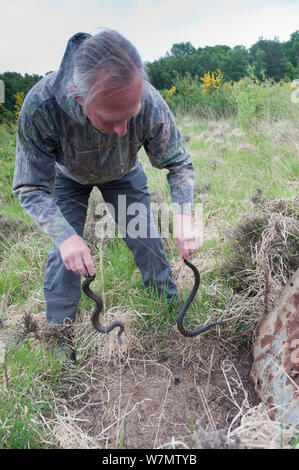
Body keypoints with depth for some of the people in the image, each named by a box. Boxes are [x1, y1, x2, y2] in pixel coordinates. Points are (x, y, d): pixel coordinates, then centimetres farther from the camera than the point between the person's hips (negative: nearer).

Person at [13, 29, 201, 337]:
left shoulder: (150, 103, -37)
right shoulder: (41, 106, -42)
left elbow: (178, 163, -22)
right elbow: (31, 189, -32)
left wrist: (183, 219, -39)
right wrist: (65, 236, -49)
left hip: (124, 174, 1)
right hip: (68, 177, -1)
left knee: (146, 239, 0)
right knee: (64, 254, -7)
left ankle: (169, 306, 25)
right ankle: (59, 329, 16)